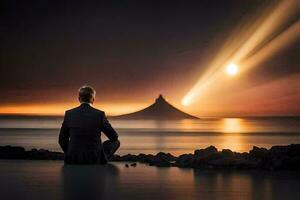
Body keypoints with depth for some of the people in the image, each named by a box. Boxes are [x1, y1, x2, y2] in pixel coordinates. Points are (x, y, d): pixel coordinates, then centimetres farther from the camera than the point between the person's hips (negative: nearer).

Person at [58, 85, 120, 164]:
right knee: (116, 142, 22)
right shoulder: (99, 114, -9)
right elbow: (114, 137, 0)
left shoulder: (69, 114, -3)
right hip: (95, 160, -3)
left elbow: (62, 140, 5)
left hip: (73, 160, 3)